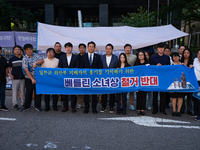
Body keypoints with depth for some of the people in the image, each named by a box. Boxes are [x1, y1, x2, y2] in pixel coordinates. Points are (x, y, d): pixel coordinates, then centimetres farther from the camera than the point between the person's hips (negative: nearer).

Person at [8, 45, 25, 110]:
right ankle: (15, 104, 7)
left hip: (23, 77, 1)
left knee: (23, 91, 9)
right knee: (14, 91, 0)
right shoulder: (11, 59, 6)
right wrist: (10, 74, -6)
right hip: (15, 78, -1)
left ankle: (23, 103, 20)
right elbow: (9, 68, 8)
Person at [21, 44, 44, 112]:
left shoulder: (35, 55, 5)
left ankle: (37, 106, 18)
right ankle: (26, 106, 18)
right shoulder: (24, 59, -7)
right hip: (29, 79, -3)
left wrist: (36, 62, -21)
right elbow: (26, 70, -12)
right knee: (28, 92, 4)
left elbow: (42, 61, -2)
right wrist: (32, 79, -17)